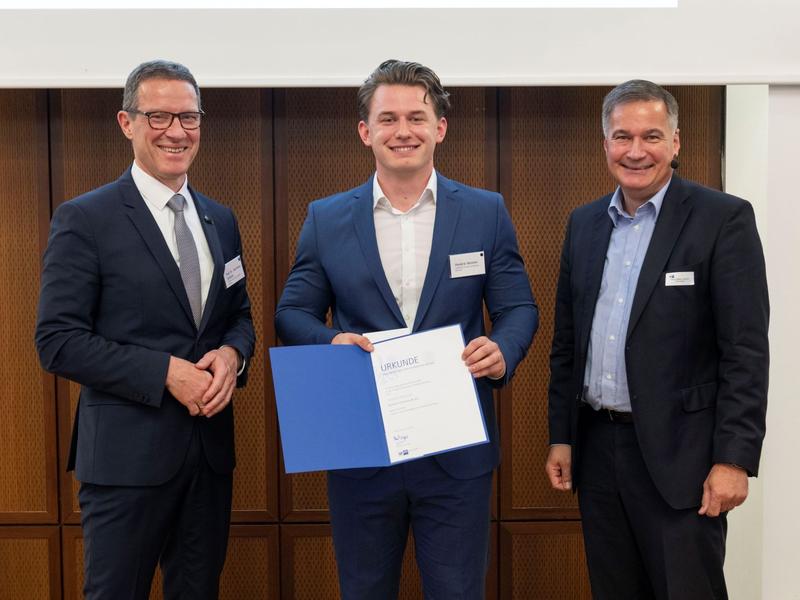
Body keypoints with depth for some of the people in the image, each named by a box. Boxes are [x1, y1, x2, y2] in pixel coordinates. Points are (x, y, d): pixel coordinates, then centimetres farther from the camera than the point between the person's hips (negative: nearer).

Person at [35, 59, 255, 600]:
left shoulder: (221, 220, 10)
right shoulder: (84, 219, -8)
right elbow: (58, 341, -12)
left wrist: (232, 354, -7)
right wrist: (166, 372, -19)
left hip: (210, 447, 6)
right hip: (128, 453, -5)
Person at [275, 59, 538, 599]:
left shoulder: (486, 212, 2)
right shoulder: (326, 219, 3)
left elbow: (519, 308, 4)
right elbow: (293, 312, 6)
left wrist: (502, 350, -18)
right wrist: (330, 342, -16)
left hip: (458, 451, 0)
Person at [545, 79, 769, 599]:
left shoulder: (723, 218, -7)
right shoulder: (584, 222, 9)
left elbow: (746, 350, -11)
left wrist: (734, 458, -15)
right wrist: (561, 436, 10)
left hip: (678, 452, -5)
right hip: (596, 447, 5)